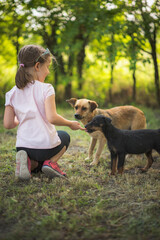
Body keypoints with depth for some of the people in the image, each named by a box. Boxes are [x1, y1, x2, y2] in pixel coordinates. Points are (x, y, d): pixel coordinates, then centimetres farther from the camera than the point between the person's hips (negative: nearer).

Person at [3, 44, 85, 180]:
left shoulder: (12, 93, 3)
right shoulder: (46, 89, -10)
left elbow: (8, 124, 1)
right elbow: (52, 118, -21)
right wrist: (70, 124, -3)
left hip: (23, 146, 3)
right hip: (46, 146, -3)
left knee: (36, 165, 37)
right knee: (64, 136, 32)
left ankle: (28, 162, -1)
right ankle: (51, 162, 3)